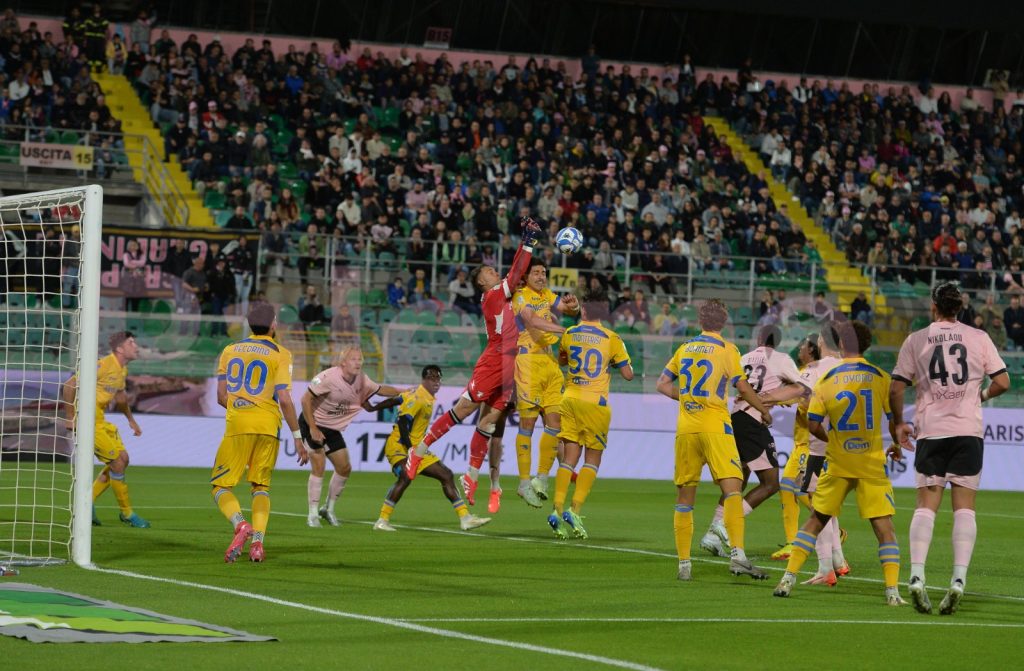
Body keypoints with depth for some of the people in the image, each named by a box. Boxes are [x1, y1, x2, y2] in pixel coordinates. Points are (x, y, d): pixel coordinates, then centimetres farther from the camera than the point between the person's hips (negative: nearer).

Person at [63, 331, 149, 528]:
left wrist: (131, 420, 31)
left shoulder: (122, 370, 9)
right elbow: (70, 385, -21)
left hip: (100, 420, 9)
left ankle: (87, 503, 14)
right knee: (118, 460, -10)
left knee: (122, 458, 6)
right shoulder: (103, 365, -20)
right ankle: (127, 514, 3)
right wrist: (70, 417, -19)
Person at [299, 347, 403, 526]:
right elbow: (306, 399, -23)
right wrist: (313, 429, -24)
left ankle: (329, 509, 23)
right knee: (319, 466, -16)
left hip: (332, 429, 7)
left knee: (345, 468, 6)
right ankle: (313, 515, -8)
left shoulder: (361, 380, -5)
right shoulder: (329, 377, -26)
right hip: (312, 424, -7)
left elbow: (380, 389, 13)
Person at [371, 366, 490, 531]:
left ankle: (465, 518, 7)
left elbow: (394, 401, 18)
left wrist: (373, 408, 24)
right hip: (399, 447, -10)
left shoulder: (429, 398, 12)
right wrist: (410, 449, -28)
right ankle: (382, 521, -27)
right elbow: (402, 422, -23)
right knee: (405, 477, -33)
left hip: (416, 449, 10)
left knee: (446, 475, 6)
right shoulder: (417, 398, -15)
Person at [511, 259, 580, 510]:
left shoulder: (546, 294, 17)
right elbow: (531, 321, -22)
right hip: (528, 360, -7)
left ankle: (542, 478, 12)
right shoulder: (521, 296, -6)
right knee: (528, 422, -5)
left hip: (549, 362, 7)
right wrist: (562, 329, -33)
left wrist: (573, 306, -13)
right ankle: (524, 482, -1)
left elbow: (568, 310, 12)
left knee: (555, 421, 2)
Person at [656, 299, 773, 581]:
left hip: (685, 429, 5)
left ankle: (684, 562, 9)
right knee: (732, 488, -11)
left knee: (685, 496, 9)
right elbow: (743, 388, 0)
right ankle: (737, 553, -26)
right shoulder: (726, 349, -1)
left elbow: (662, 384, 13)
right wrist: (764, 411, 14)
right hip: (715, 428, -5)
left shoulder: (685, 348, 12)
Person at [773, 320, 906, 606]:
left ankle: (788, 579, 12)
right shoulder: (881, 378, -4)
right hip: (872, 464, -2)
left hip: (837, 463, 2)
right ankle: (892, 590, -7)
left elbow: (813, 425, -1)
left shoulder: (827, 379, -1)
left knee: (816, 520, 13)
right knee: (884, 526, 1)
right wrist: (896, 447, 19)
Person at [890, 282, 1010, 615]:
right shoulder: (979, 338, 5)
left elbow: (895, 389, 4)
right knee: (964, 506, 1)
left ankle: (916, 575, -13)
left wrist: (898, 423, 19)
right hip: (969, 430, 0)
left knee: (926, 504, 3)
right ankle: (959, 579, -11)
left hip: (930, 431, 0)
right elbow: (1002, 382, 4)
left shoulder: (915, 340, 4)